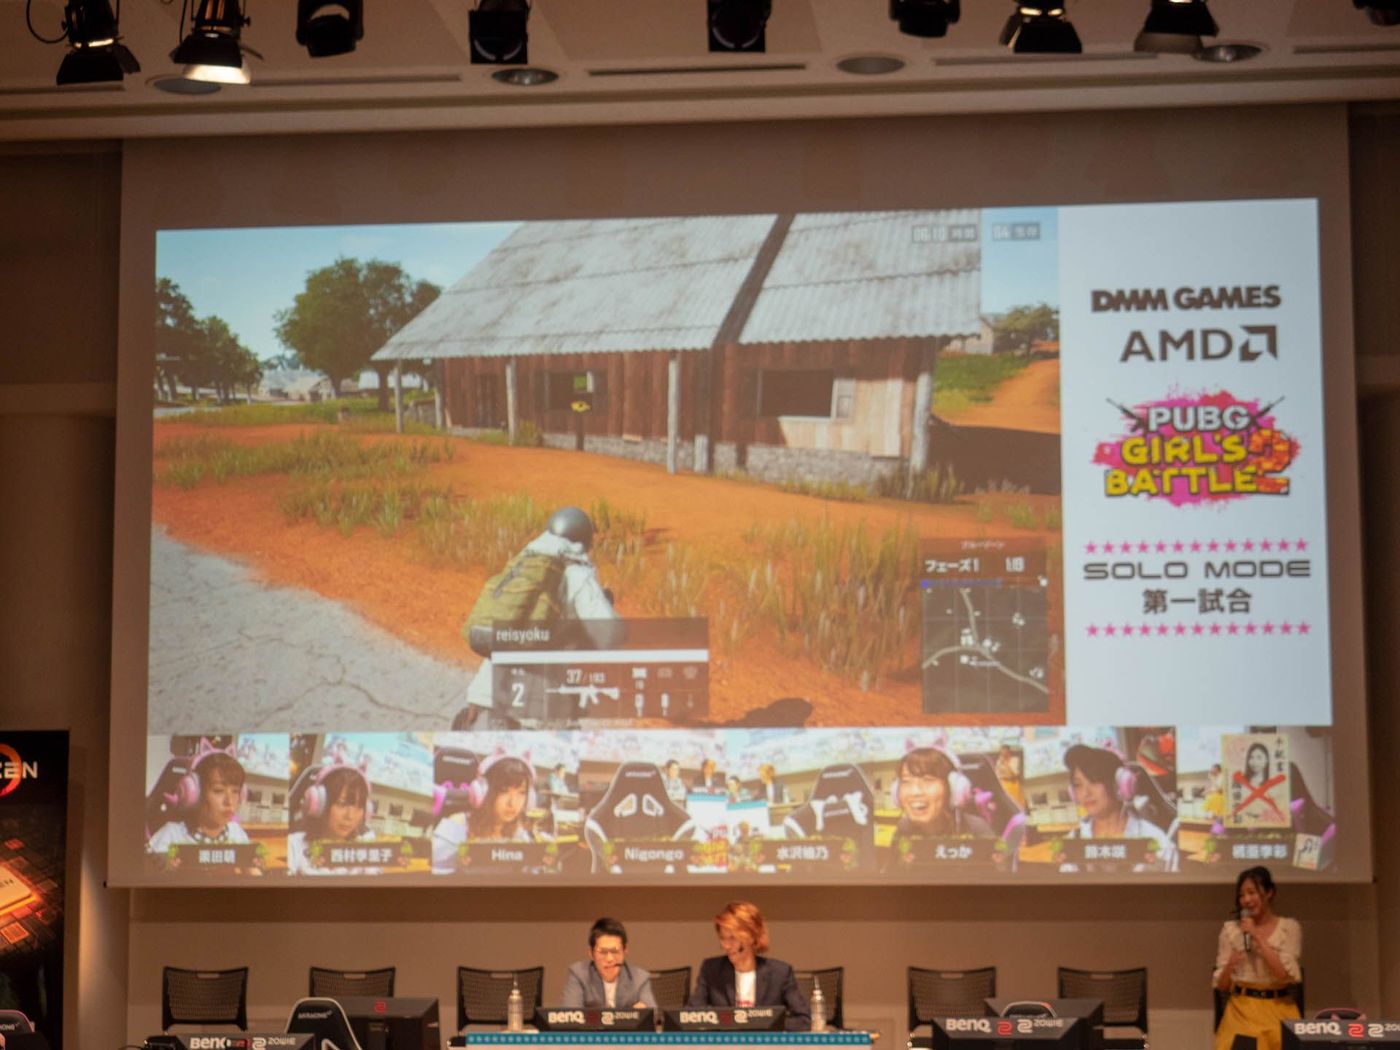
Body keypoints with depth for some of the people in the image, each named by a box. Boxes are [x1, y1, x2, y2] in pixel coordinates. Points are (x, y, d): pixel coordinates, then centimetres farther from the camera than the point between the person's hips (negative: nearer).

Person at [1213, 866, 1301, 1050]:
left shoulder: (1289, 927, 2)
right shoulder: (1230, 929, 6)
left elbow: (1286, 974, -11)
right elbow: (1221, 985, 6)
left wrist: (1258, 938, -13)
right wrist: (1229, 966, -15)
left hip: (1278, 1011, -1)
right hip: (1241, 1010, 1)